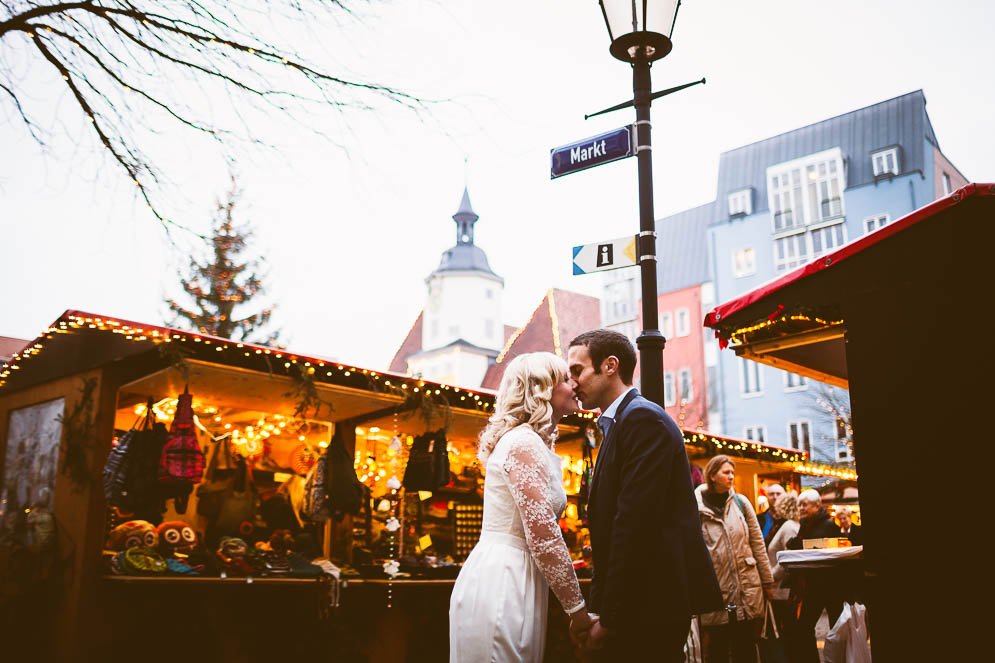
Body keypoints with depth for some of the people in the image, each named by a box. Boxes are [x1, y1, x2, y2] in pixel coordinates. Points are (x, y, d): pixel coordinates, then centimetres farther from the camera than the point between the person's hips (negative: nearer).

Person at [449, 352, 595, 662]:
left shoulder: (535, 444, 16)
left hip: (511, 576, 10)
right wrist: (577, 608, -13)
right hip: (501, 581, -10)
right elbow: (543, 535, -19)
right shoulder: (524, 444, -14)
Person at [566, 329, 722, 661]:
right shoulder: (618, 423, 17)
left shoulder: (643, 418, -13)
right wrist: (605, 613, 11)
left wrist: (610, 620, -18)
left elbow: (636, 523, -21)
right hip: (639, 606, 9)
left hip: (651, 608, -9)